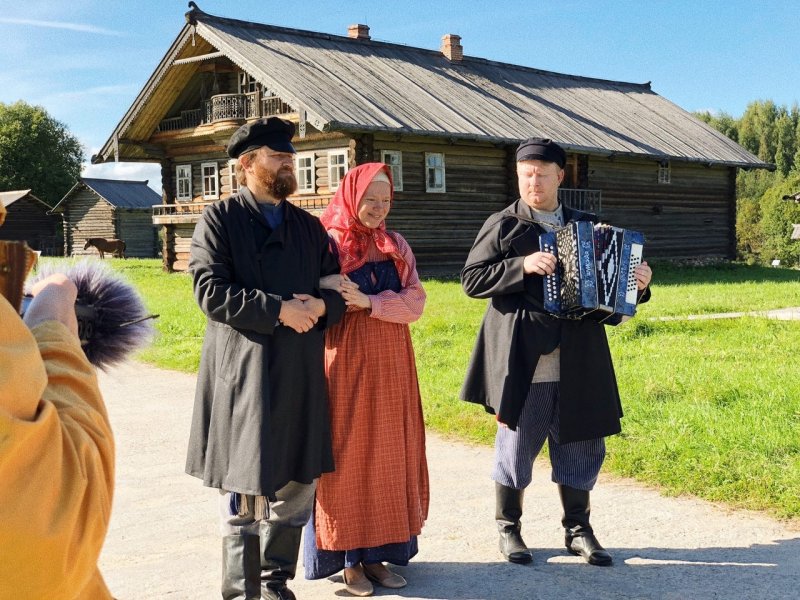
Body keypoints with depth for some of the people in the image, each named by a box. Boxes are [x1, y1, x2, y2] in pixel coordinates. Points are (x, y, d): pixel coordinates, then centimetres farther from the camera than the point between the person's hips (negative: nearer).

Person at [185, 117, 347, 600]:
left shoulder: (309, 226, 15)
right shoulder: (219, 219, 0)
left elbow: (337, 289, 16)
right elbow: (211, 291, -11)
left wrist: (321, 306, -7)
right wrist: (279, 310, -17)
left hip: (301, 374, 5)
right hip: (244, 374, -5)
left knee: (298, 484, 10)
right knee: (244, 490, 0)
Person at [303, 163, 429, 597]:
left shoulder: (396, 247, 9)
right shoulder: (328, 245, -3)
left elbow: (414, 302, -2)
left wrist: (369, 303, -15)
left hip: (389, 367, 5)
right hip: (345, 365, -4)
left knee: (388, 457, 7)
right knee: (347, 458, 1)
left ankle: (376, 554, 16)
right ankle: (348, 558, 9)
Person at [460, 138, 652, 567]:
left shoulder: (586, 225, 14)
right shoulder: (503, 226, 1)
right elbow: (471, 279, -6)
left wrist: (638, 283, -1)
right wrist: (522, 265, -18)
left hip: (577, 354, 4)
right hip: (522, 353, -4)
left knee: (581, 440, 8)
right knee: (516, 440, 3)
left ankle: (578, 528, 23)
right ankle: (508, 528, 19)